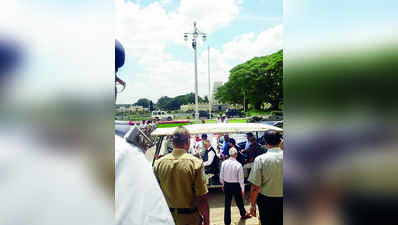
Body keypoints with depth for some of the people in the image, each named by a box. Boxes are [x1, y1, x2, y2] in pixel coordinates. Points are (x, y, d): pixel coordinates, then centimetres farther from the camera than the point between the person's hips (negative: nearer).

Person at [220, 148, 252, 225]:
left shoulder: (224, 163, -10)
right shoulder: (238, 165, -19)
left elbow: (221, 175, 1)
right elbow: (241, 178, -12)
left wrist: (223, 184, 16)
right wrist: (242, 188, -1)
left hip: (226, 185, 3)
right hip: (235, 185, -3)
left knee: (227, 203, 12)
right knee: (239, 201, 21)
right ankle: (243, 214, 48)